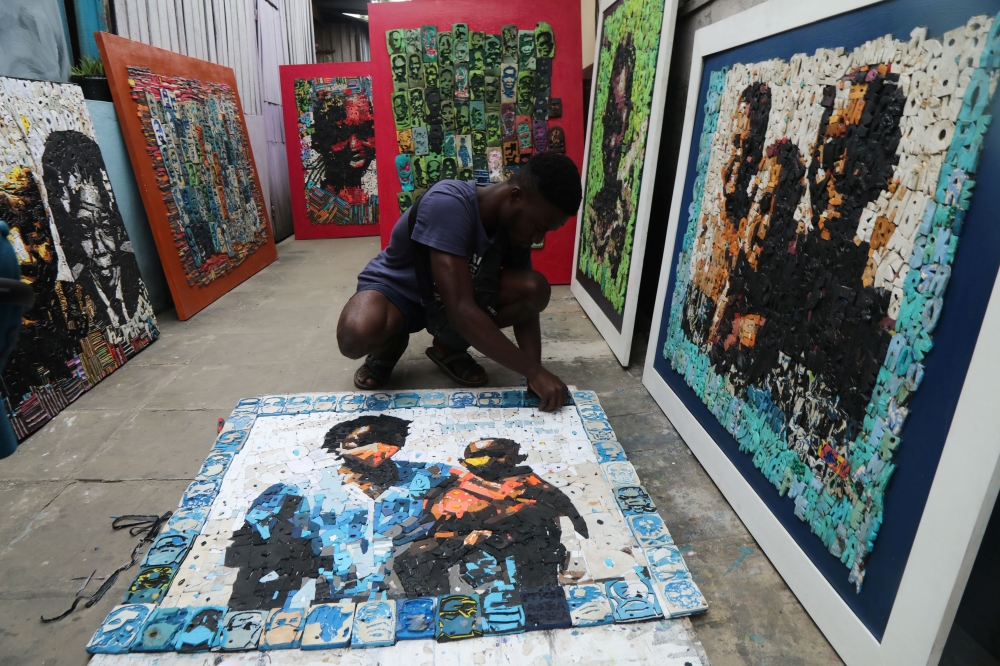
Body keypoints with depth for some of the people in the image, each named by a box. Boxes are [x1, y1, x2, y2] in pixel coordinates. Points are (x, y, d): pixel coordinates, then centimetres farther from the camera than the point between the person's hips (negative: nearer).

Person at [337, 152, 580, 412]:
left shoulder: (516, 226, -13)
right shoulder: (449, 205, -34)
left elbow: (525, 303, -9)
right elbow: (460, 311, -40)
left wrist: (535, 375, -24)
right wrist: (534, 371, -38)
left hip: (454, 296, 5)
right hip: (396, 289, -5)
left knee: (536, 289, -21)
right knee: (356, 335, -40)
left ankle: (450, 346, 1)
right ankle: (390, 344, -1)